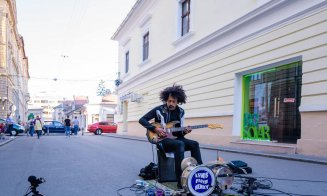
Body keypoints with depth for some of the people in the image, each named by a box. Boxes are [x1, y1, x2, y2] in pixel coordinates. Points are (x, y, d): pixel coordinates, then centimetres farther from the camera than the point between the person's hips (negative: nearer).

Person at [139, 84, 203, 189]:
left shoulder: (180, 112, 9)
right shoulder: (159, 109, -6)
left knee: (194, 144, -18)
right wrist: (155, 129, -17)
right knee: (180, 144, -35)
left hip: (175, 138, 6)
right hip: (162, 140, -6)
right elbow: (142, 120, -7)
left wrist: (184, 131, -10)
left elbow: (179, 131, 14)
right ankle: (180, 181, -35)